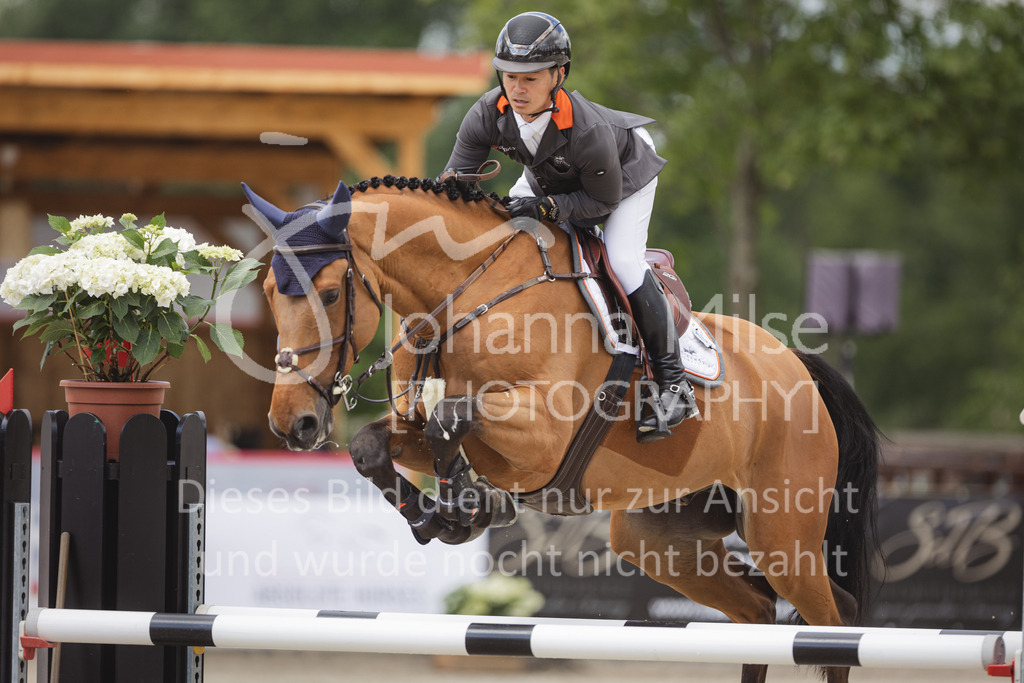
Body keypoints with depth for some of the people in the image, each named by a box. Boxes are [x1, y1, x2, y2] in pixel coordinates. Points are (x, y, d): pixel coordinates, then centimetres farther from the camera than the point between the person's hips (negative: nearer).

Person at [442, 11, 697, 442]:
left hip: (626, 168, -6)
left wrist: (546, 207, -43)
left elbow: (605, 199, -30)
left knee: (623, 262, -23)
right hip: (548, 176, 6)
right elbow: (454, 179, -22)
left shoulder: (588, 131, -45)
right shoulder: (489, 115, -31)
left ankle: (673, 385, -13)